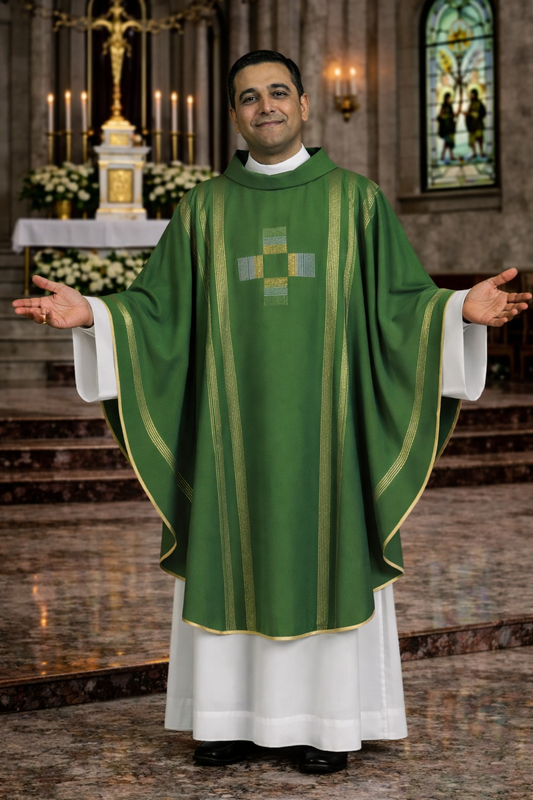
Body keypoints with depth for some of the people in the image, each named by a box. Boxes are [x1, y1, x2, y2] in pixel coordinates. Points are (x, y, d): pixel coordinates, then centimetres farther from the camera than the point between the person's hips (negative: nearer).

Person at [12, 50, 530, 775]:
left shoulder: (357, 200, 4)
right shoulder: (204, 211, 8)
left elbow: (401, 304, 1)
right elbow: (160, 310, 6)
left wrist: (462, 309, -18)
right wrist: (90, 314, -11)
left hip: (324, 417, -1)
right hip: (233, 418, 2)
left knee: (327, 552, 0)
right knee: (232, 557, 3)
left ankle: (330, 720, 10)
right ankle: (236, 714, 14)